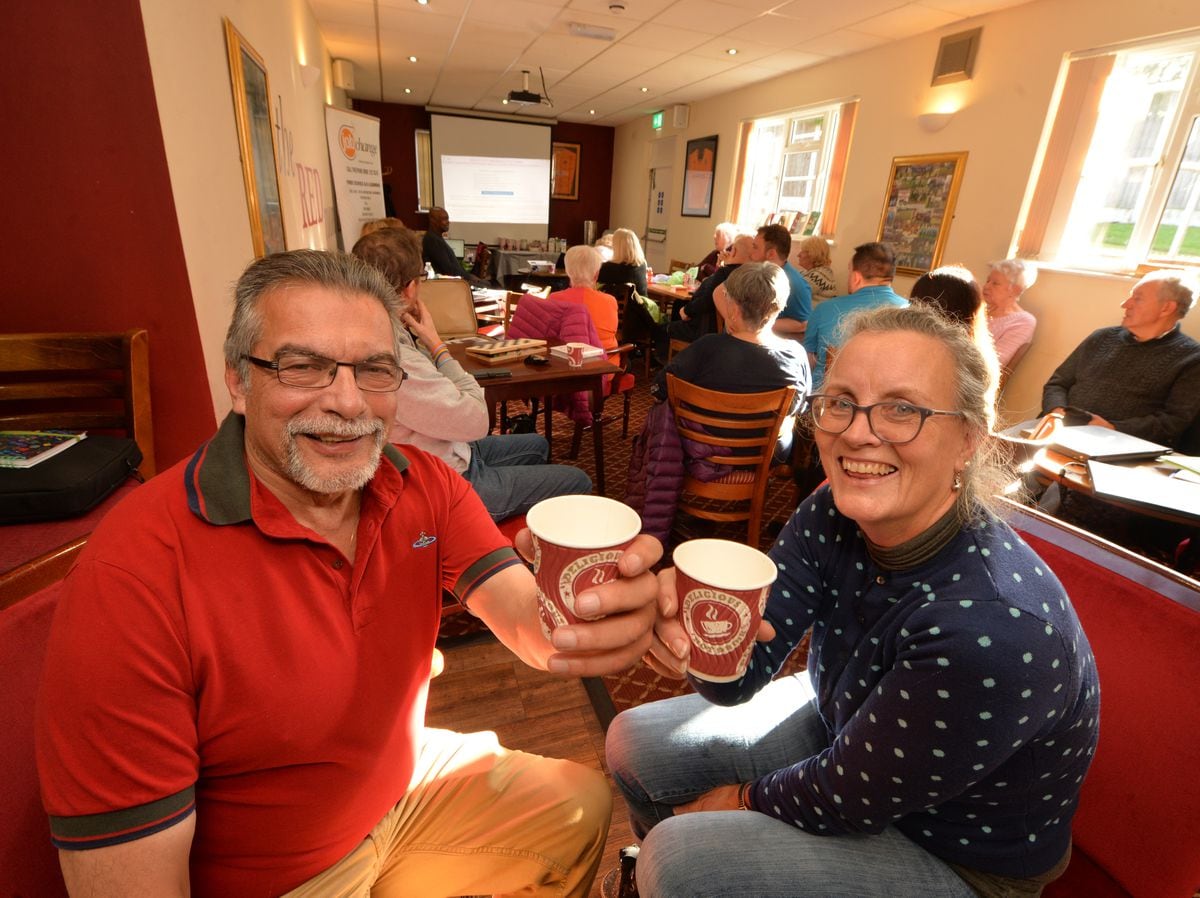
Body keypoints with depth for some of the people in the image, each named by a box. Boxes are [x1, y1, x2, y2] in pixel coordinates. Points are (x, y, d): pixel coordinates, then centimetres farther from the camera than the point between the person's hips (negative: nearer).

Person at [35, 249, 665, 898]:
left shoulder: (424, 487, -12)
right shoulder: (134, 576, -28)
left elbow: (528, 622, -21)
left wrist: (594, 615, -43)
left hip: (409, 783, 5)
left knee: (583, 804, 15)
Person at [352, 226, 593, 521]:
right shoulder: (396, 362, -35)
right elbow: (477, 419, -24)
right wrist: (436, 343, -18)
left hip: (454, 450, 10)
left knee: (537, 445, 28)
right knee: (578, 482, 0)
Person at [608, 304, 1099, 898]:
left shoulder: (994, 631, -36)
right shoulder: (831, 518, -17)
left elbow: (845, 797, -23)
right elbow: (741, 677, -18)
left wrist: (741, 798, -6)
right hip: (842, 732, 6)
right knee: (634, 741, 7)